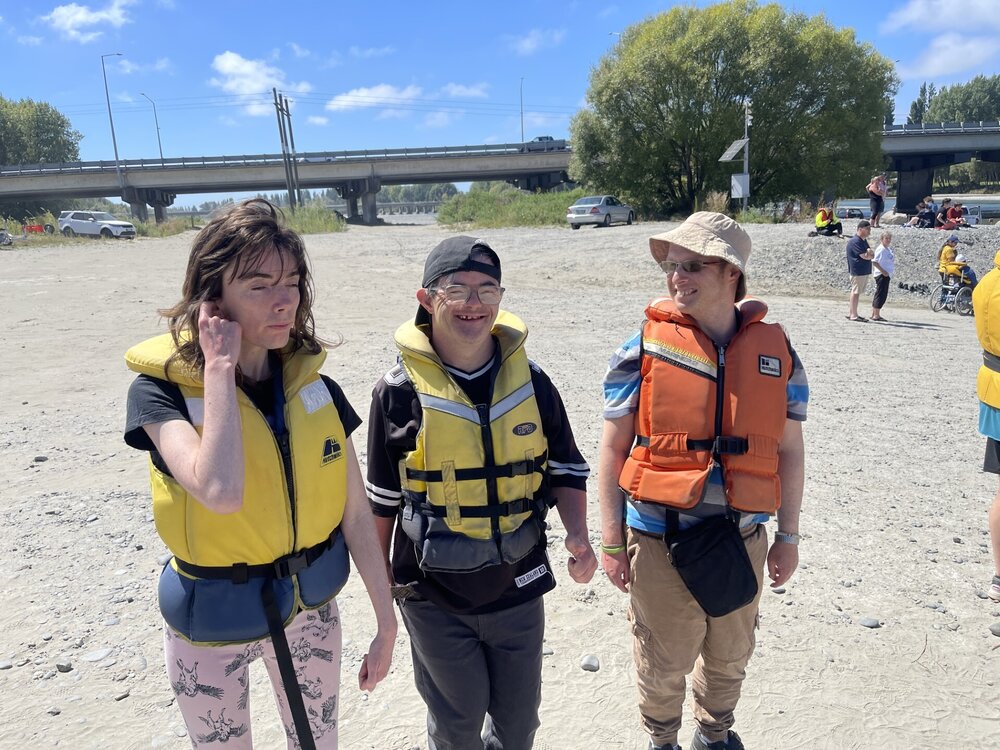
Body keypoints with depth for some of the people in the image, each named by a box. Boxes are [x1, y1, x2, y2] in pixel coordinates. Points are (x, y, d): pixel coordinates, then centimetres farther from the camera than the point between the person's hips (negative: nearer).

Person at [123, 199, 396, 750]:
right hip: (213, 623, -2)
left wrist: (386, 623, -2)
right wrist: (220, 368, -28)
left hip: (310, 607, 3)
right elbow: (221, 492, -37)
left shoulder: (314, 385, -9)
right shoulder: (160, 388, -18)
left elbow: (356, 513, -5)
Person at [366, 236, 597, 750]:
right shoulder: (400, 390, -11)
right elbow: (383, 499, -1)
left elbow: (566, 470, 5)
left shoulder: (530, 380, -4)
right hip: (435, 595, -2)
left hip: (518, 586, 3)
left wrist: (578, 535, -11)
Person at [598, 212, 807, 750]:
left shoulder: (776, 350, -3)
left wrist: (788, 536, 8)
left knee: (730, 658, 24)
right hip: (660, 539, -2)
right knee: (663, 664, 14)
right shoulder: (644, 349, -11)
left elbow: (789, 449, 6)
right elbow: (613, 449, -6)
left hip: (742, 539, 3)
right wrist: (611, 542, -5)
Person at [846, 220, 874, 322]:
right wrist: (871, 255, -1)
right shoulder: (855, 241, -18)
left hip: (864, 270, 10)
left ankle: (850, 313, 20)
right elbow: (865, 256, -22)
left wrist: (868, 253, -6)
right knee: (856, 292, -5)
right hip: (858, 271, -10)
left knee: (856, 292, 13)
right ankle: (854, 315, 0)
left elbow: (869, 253, 16)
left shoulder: (863, 240, 15)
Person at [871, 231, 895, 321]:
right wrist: (883, 271, -20)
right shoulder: (881, 249, -14)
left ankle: (874, 314, 17)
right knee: (881, 295, -8)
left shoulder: (888, 249, 15)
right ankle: (876, 315, -4)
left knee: (880, 295, 12)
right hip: (882, 275, -10)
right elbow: (874, 262, -21)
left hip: (886, 275, 10)